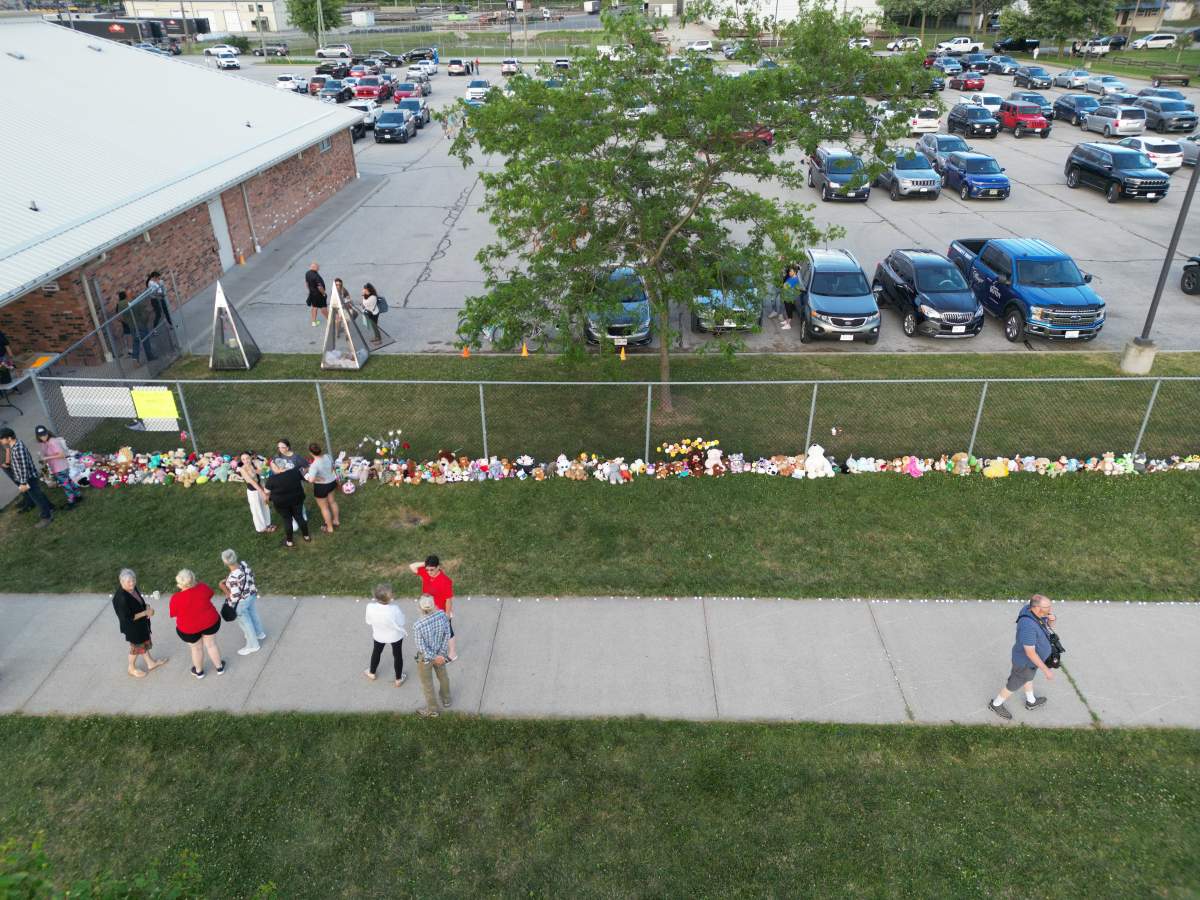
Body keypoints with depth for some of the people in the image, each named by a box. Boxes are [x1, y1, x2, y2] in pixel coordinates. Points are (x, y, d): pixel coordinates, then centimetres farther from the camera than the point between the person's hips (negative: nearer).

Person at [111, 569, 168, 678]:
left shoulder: (133, 588, -12)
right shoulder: (121, 598, -35)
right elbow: (128, 618, -29)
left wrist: (147, 607, -11)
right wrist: (146, 612, -25)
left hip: (141, 623, 7)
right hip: (132, 627, -7)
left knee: (145, 642, 26)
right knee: (136, 646, 16)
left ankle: (150, 663, 48)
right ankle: (132, 669, 42)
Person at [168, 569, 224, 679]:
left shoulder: (176, 598, -25)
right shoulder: (202, 587, -19)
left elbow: (173, 614, -9)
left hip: (189, 628, -2)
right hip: (210, 621, 2)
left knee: (196, 648, 21)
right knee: (211, 644, 22)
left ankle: (199, 671, 43)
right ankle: (220, 667, 38)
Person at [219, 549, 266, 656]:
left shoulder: (233, 578, -39)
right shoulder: (243, 563, -18)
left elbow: (234, 597, -31)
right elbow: (251, 574, 2)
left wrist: (223, 587, -19)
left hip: (242, 602, -7)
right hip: (252, 594, 7)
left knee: (245, 622, 18)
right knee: (253, 614, 31)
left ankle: (253, 645, 39)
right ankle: (259, 634, 56)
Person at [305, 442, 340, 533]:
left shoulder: (314, 465, -32)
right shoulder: (328, 456, -13)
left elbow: (311, 480, -39)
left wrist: (319, 479, -19)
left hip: (321, 487, -6)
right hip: (332, 482, 6)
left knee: (324, 507, 16)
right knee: (332, 502, 28)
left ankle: (330, 528, 32)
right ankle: (336, 521, 48)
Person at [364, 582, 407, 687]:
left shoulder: (370, 607, -30)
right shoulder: (394, 609, -39)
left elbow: (369, 621, -11)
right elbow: (400, 623, -22)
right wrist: (401, 613, -8)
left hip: (379, 635, 2)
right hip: (395, 636, -2)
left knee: (376, 652, 32)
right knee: (397, 655, 23)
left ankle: (371, 674, 55)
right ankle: (399, 679, 42)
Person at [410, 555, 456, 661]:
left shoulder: (445, 580, -33)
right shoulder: (425, 572, -14)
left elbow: (449, 599, -24)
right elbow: (411, 566, -6)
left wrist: (447, 615, -17)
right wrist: (425, 564, -19)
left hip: (442, 612, -6)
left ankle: (453, 653, 35)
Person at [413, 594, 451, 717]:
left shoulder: (418, 626, -37)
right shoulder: (442, 615, -25)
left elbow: (422, 648, -26)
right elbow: (447, 634, -12)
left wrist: (434, 658, -12)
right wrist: (441, 653, -6)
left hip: (426, 657, -4)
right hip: (439, 652, 4)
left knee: (427, 683, 22)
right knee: (442, 675, 30)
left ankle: (432, 709, 44)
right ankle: (446, 699, 55)